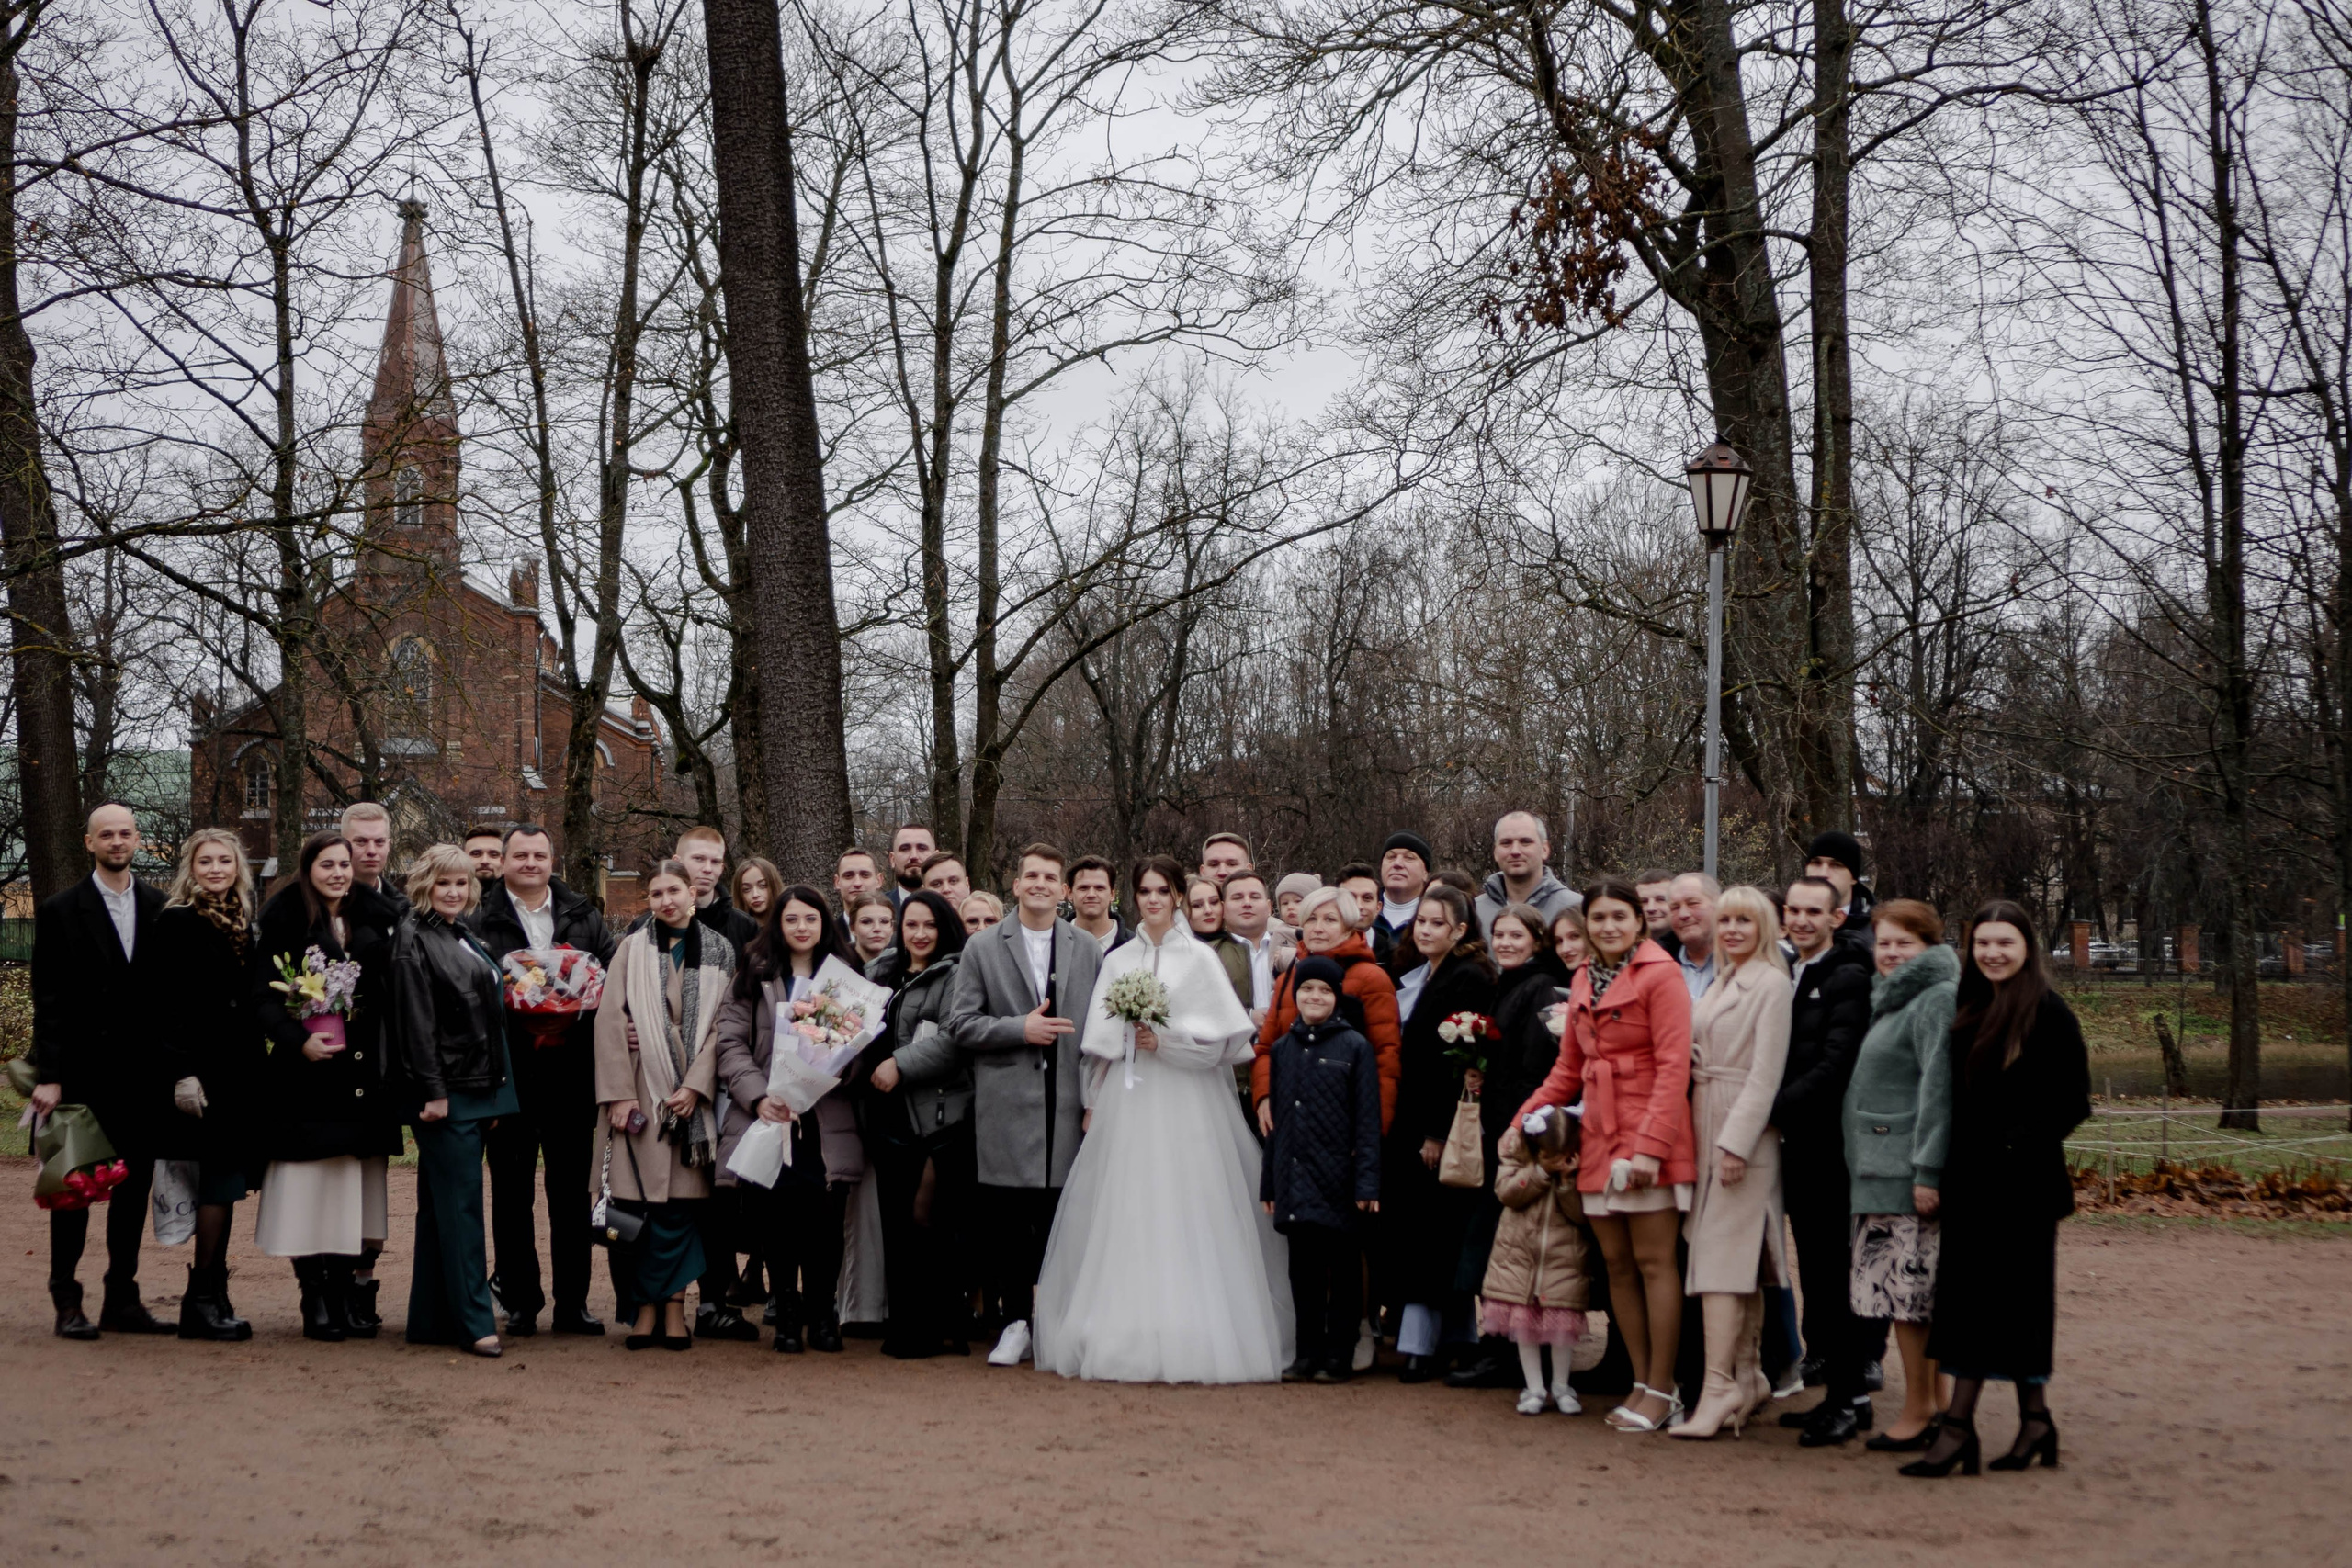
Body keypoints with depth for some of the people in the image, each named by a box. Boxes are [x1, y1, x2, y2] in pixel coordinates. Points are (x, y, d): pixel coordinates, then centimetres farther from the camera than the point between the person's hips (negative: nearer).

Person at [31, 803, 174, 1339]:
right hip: (85, 1072, -3)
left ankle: (122, 1299, 16)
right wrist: (48, 1076, -10)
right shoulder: (60, 911, -1)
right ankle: (67, 1303, 9)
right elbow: (48, 1000, -4)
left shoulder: (160, 909, 8)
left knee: (135, 1186, 8)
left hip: (145, 1073, 3)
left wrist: (176, 1066, 3)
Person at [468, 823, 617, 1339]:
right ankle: (520, 1301, 12)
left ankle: (573, 1302, 13)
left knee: (572, 1188, 6)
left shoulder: (583, 918, 12)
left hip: (571, 1068, 2)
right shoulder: (481, 923, 2)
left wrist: (578, 1003, -10)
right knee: (512, 1190, 4)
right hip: (510, 1071, -2)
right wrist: (516, 1006, -17)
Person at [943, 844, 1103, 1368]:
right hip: (1006, 1104, -1)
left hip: (1067, 1104, 1)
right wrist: (1021, 1029, -11)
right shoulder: (981, 949, 6)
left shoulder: (1088, 950, 11)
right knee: (1007, 1219, 0)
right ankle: (1015, 1322, 10)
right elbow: (960, 1023, 1)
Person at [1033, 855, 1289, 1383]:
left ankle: (1192, 1339, -2)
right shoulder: (1118, 961, 13)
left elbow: (1222, 1036, -3)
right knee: (1126, 1220, 1)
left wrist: (1166, 1039, -12)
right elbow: (1099, 1042, 12)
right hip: (1127, 1108, 3)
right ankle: (1127, 1336, 4)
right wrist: (1093, 1102, 7)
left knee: (1185, 1218, -6)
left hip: (1184, 1108, -3)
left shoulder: (1200, 959, 3)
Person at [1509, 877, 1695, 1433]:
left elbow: (1673, 1066, -14)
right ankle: (1642, 1383, 15)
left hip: (1647, 1139, -7)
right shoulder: (1584, 981, 14)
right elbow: (1569, 1068, 19)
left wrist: (1651, 1144, -20)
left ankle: (1662, 1392, 3)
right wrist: (1523, 1120, 10)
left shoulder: (1660, 974, -9)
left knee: (1653, 1263, -3)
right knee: (1617, 1265, 8)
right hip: (1600, 1138, 7)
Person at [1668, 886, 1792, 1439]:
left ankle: (1718, 1386, -17)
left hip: (1744, 1133, -8)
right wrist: (1702, 1138, 11)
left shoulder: (1772, 983, -7)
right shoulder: (1720, 984, 18)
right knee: (1740, 1264, 11)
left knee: (1722, 1255, -14)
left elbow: (1766, 1072, -14)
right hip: (1707, 1132, 8)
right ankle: (1749, 1377, 16)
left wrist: (1736, 1142, -19)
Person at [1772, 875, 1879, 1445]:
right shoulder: (1785, 975, 15)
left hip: (1829, 1144, -8)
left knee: (1833, 1272, -4)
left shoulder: (1848, 978, -9)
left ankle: (1849, 1398, 2)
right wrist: (1773, 1116, 4)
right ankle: (1839, 1390, 18)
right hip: (1794, 1144, 8)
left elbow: (1834, 1064, -17)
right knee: (1815, 1270, 11)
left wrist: (1772, 1110, -15)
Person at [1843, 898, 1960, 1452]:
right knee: (1897, 1290, 10)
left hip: (1909, 1174, -9)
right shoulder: (1886, 1000, 19)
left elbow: (1939, 1089, -16)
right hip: (1876, 1172, 9)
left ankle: (1920, 1411, -1)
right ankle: (1929, 1404, 15)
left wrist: (1928, 1172, -20)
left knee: (1911, 1290, -7)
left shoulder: (1937, 999, -9)